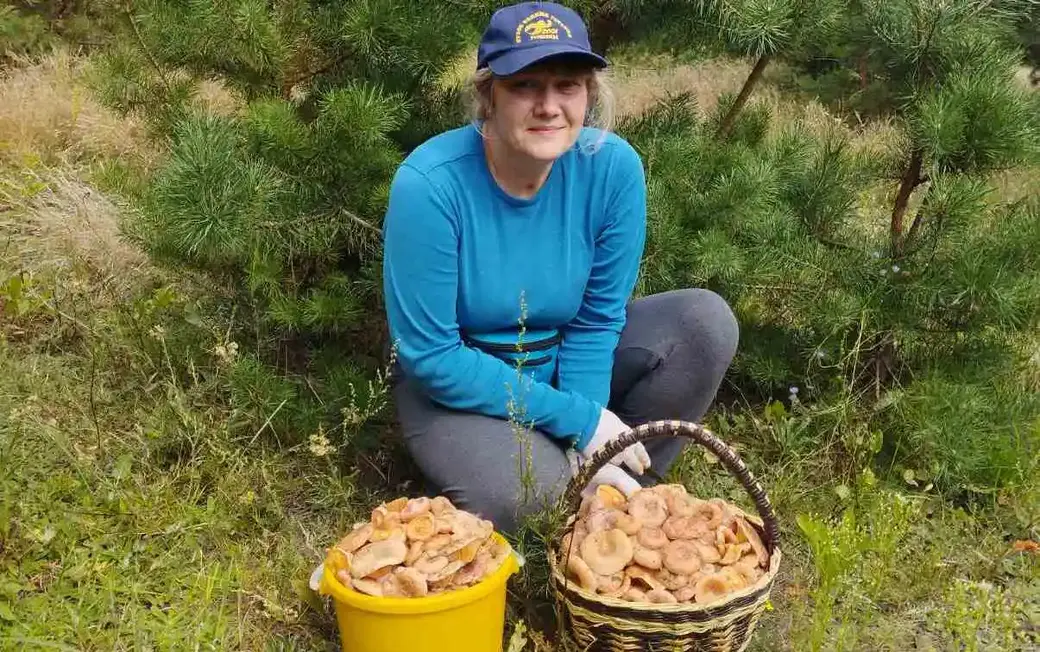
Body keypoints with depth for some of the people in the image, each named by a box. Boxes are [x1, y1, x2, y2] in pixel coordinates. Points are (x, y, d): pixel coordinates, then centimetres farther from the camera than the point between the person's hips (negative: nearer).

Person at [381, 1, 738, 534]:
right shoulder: (429, 183, -27)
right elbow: (430, 357, -24)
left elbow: (597, 319, -9)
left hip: (562, 365, 4)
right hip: (455, 385, -4)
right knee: (528, 494, -34)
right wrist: (579, 419, -24)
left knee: (707, 322, -16)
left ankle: (615, 494, -3)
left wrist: (588, 446, -20)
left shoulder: (613, 166, -17)